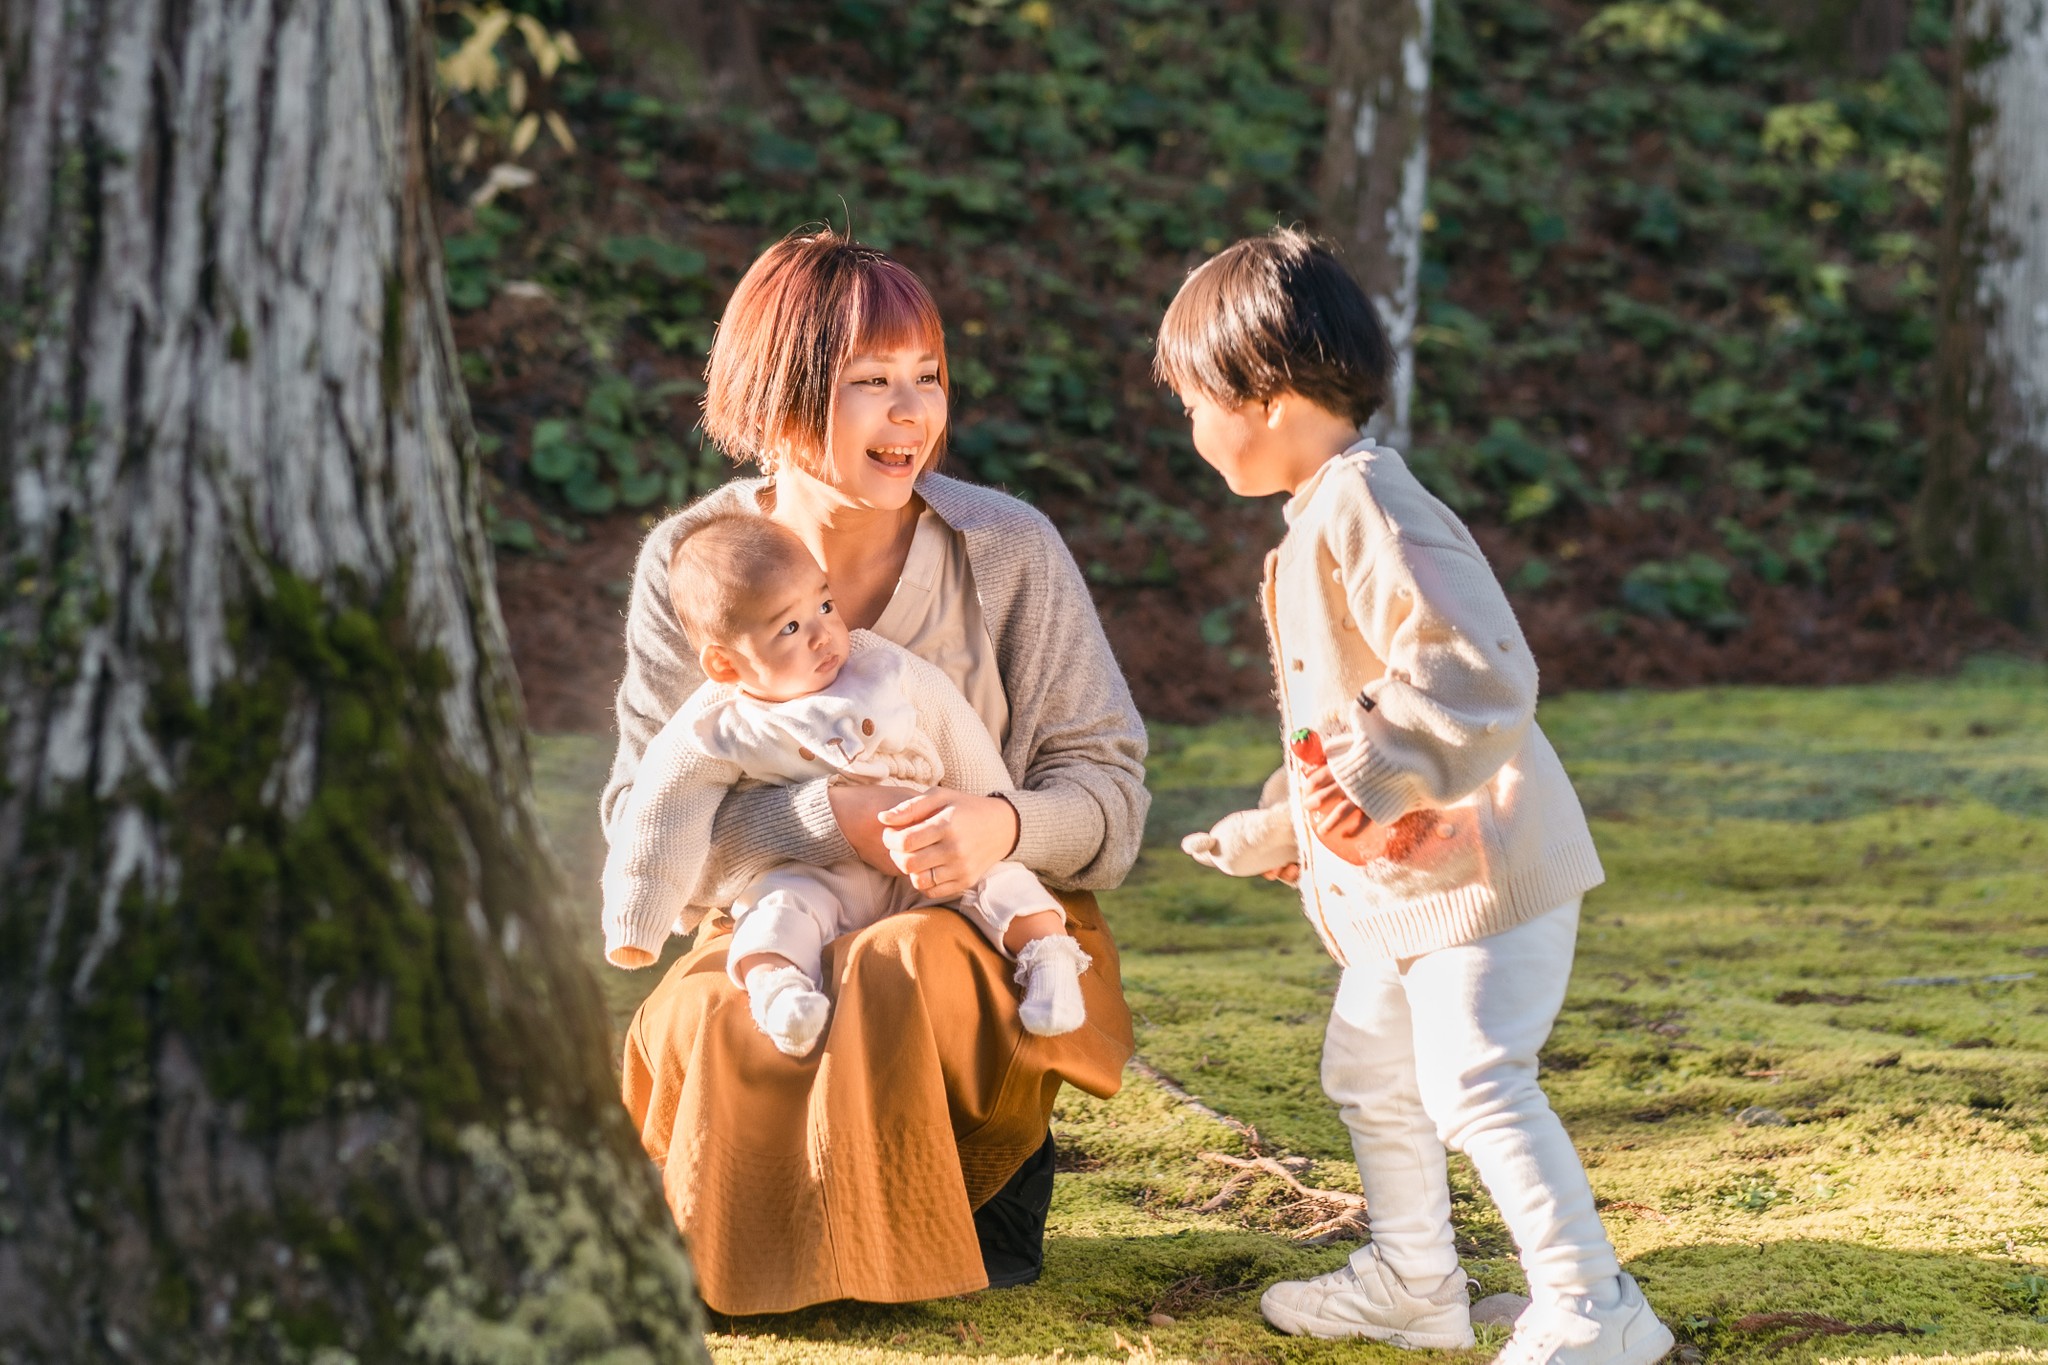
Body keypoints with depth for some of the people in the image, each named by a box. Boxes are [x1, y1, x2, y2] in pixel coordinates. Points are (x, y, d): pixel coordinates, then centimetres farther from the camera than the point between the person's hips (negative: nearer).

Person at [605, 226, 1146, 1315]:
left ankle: (999, 1169, 0)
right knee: (695, 1030, -32)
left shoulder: (1007, 550, -9)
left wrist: (1003, 826, -30)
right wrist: (831, 823, -26)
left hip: (992, 935, -1)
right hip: (775, 935, 1)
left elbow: (1108, 790, -7)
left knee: (895, 978, -35)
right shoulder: (690, 562, -6)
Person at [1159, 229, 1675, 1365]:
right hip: (1400, 879, 11)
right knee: (1367, 1068, 20)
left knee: (1474, 1080, -15)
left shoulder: (1367, 510, -21)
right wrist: (1299, 824, 26)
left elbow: (1475, 674, -31)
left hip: (1481, 863, -11)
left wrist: (1369, 781, -31)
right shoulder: (1321, 517, 14)